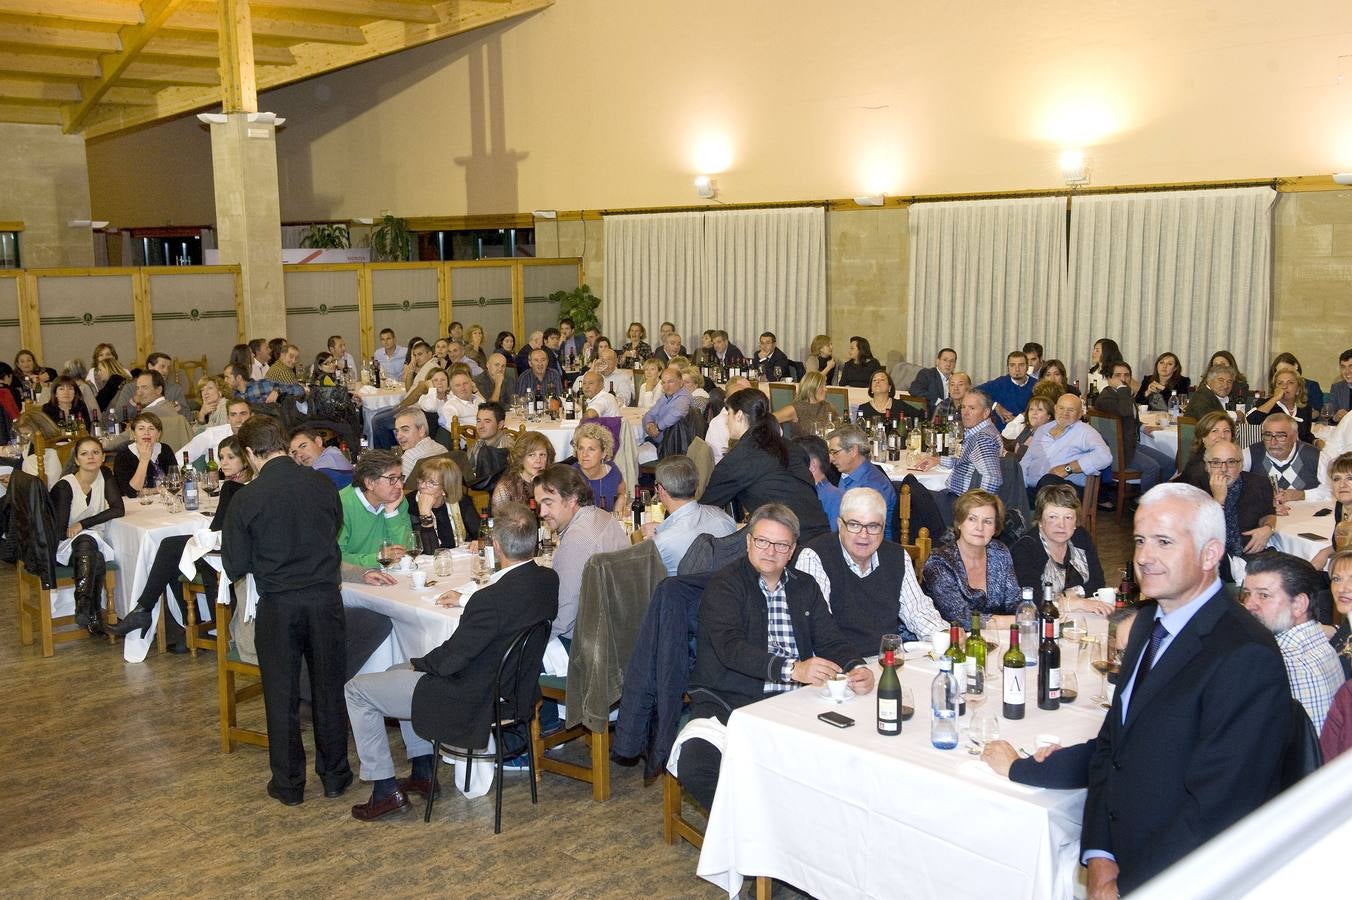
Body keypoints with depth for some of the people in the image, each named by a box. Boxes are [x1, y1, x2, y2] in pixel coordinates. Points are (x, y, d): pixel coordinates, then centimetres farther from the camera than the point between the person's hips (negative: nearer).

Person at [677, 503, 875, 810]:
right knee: (694, 764, -31)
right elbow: (730, 647, -18)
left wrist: (856, 668, -15)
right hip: (728, 701, -4)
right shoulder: (724, 584, -3)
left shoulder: (805, 587, 15)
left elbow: (831, 640, 9)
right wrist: (793, 669, -31)